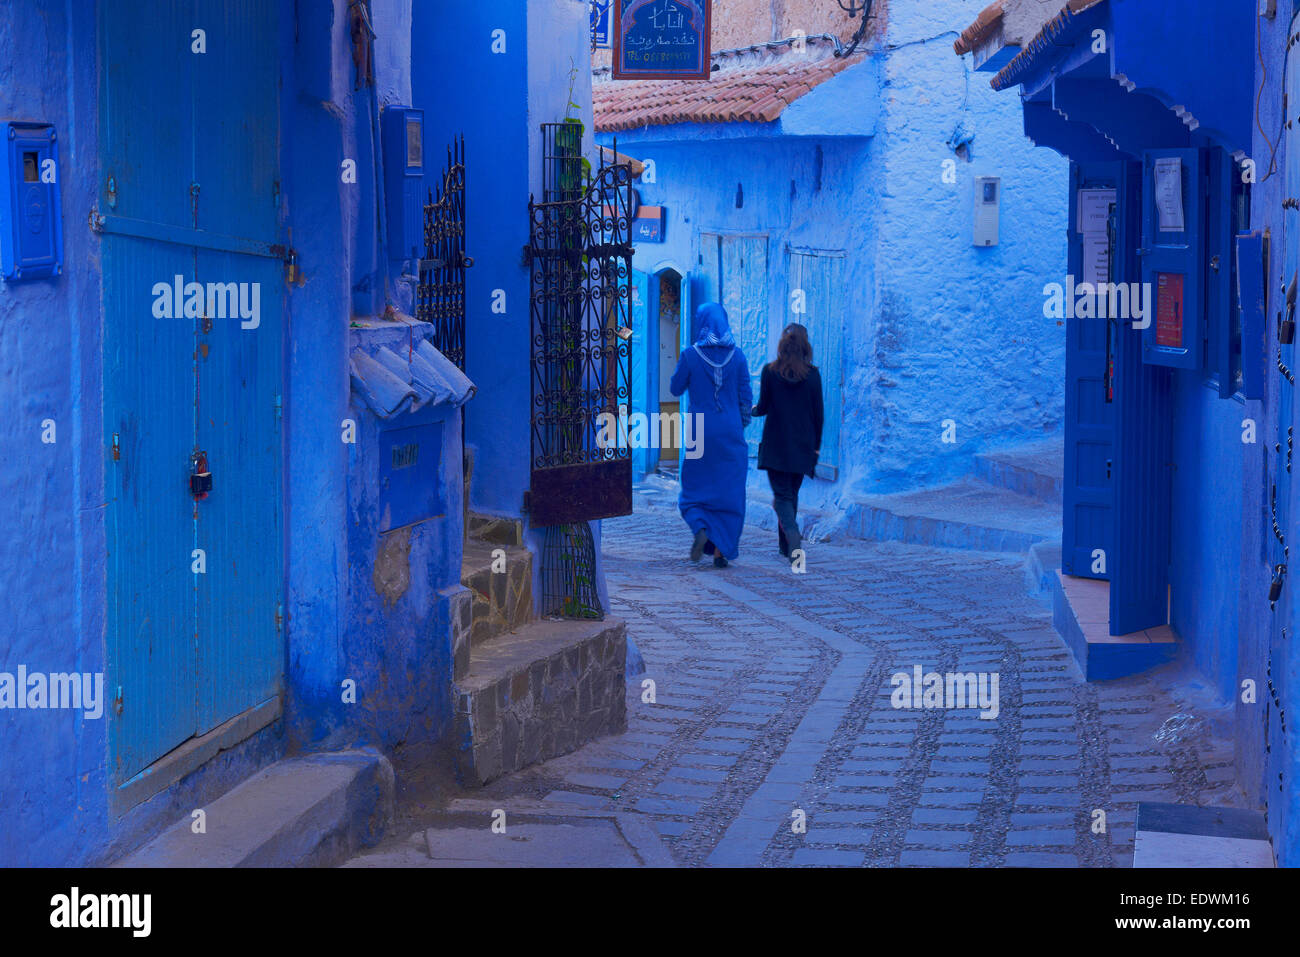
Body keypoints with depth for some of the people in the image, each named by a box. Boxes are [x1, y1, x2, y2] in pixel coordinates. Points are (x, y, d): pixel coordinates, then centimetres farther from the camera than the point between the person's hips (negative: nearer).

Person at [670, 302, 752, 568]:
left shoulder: (690, 356, -7)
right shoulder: (737, 356, -2)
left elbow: (675, 388, 5)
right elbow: (746, 396, 1)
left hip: (700, 432, -1)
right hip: (730, 433, 1)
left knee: (694, 489, 11)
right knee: (729, 492, 8)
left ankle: (701, 529, -16)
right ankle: (721, 550, 5)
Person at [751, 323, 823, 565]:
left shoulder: (770, 371, -7)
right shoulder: (813, 374, -3)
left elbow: (763, 407, -3)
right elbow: (818, 413, 0)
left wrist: (752, 410, 20)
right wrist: (816, 445, 10)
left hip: (776, 444, -2)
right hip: (802, 445, 2)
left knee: (782, 495, -1)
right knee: (792, 493, 16)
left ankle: (792, 534, -27)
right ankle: (785, 545, 23)